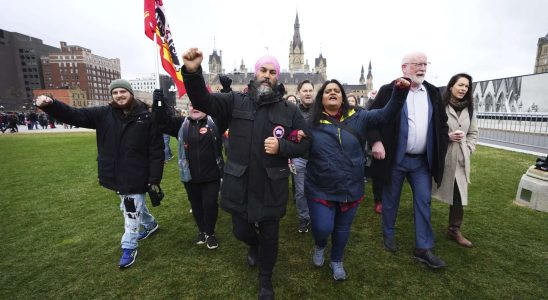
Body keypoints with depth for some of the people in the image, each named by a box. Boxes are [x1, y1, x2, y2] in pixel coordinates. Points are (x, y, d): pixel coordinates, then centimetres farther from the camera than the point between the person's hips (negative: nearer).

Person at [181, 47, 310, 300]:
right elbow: (203, 101, -12)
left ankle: (265, 279, 44)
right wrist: (192, 72, -30)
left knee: (269, 236, 15)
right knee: (241, 231, 19)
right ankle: (254, 245, 58)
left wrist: (281, 146, -18)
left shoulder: (289, 110, -1)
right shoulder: (236, 101, -1)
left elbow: (304, 143, 2)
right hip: (239, 184, 1)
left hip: (271, 187, 0)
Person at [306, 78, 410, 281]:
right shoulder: (312, 123, -5)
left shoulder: (358, 118, 0)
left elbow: (386, 115, -3)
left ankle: (336, 261, 47)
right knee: (323, 228, -1)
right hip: (320, 190, -2)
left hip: (351, 189, 3)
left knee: (342, 229, 19)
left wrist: (400, 91, -17)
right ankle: (319, 246, 38)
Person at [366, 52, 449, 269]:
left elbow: (441, 122, 16)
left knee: (423, 202, 6)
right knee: (390, 200, 11)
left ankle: (423, 248, 18)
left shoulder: (433, 93, 9)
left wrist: (442, 145, 6)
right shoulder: (389, 91, -6)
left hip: (422, 160, 4)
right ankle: (389, 235, 32)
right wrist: (375, 141, -20)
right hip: (395, 158, -4)